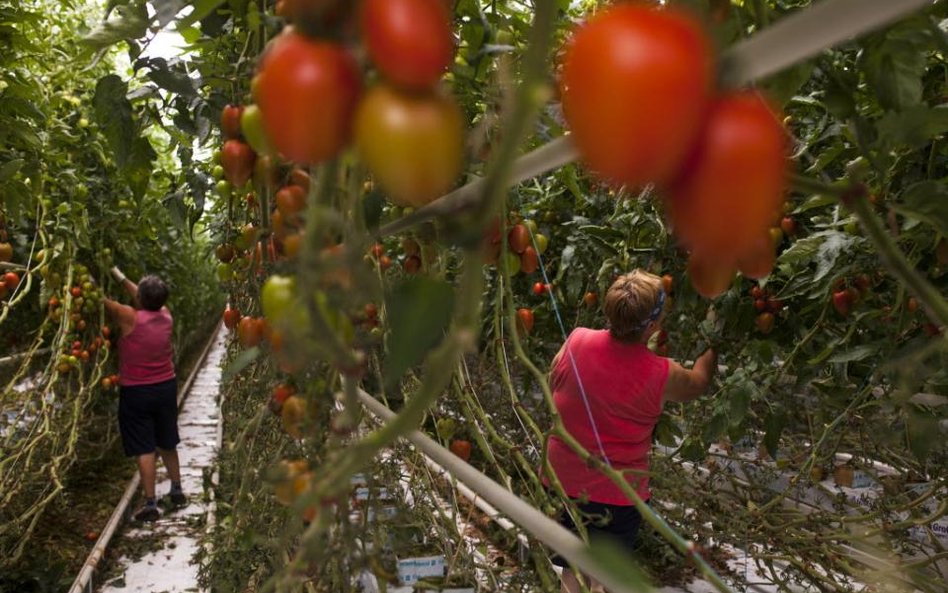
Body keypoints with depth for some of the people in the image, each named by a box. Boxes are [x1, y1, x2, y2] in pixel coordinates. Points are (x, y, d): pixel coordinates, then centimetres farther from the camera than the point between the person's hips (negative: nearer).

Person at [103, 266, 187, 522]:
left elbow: (103, 301, -5)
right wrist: (120, 277, 22)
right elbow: (148, 299, 15)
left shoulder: (130, 318, -19)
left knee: (144, 448, -1)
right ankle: (177, 491, 31)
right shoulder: (166, 316, -4)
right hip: (166, 387, 5)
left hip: (136, 392, -5)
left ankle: (150, 504, 2)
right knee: (167, 443, 19)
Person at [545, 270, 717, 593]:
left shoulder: (576, 341, -16)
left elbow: (552, 388, 3)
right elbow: (698, 382, 3)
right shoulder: (662, 375, -21)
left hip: (562, 480, 3)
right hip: (618, 494, -3)